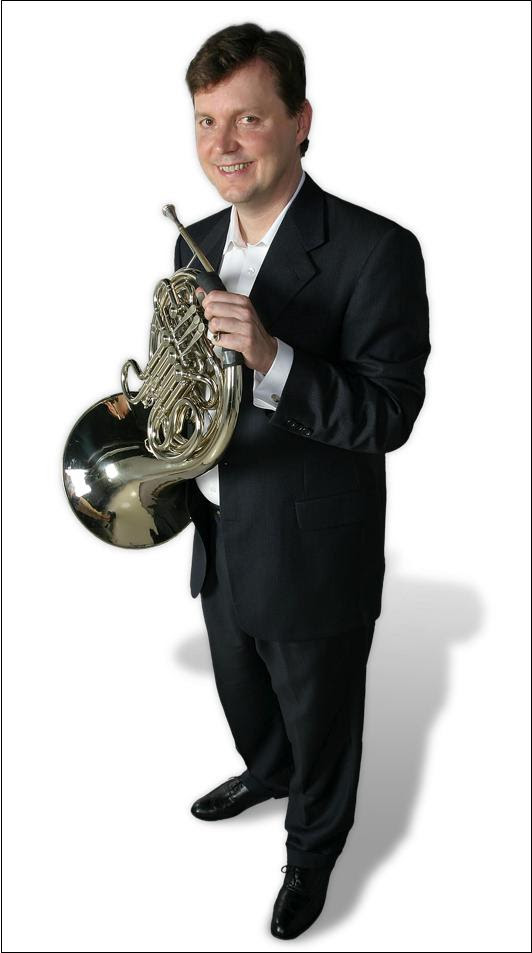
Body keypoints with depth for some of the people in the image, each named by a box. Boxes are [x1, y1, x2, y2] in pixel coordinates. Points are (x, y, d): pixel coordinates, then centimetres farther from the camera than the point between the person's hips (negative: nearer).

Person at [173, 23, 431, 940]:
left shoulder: (375, 251, -21)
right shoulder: (199, 242, 1)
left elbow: (389, 417, -24)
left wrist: (271, 355, -37)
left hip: (311, 557, -6)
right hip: (219, 539, 7)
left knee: (318, 722, 17)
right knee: (242, 692, 30)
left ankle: (313, 850, 45)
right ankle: (266, 772, 60)